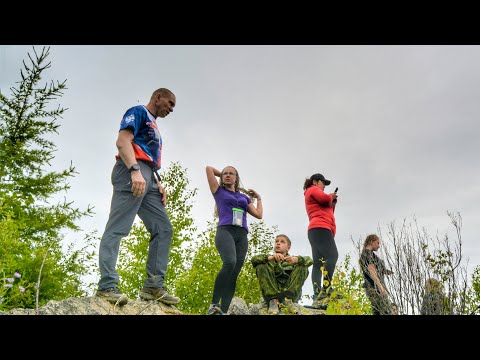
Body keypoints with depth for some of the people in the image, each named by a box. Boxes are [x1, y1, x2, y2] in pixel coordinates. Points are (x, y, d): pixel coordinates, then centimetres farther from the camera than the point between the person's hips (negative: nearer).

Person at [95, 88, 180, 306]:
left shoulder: (153, 126, 32)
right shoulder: (138, 112, 4)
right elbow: (122, 141, -12)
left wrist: (158, 184, 14)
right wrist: (135, 171, -25)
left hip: (147, 178, 10)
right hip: (132, 172, -10)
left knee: (163, 229, 2)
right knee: (117, 229, -13)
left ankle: (153, 286, 1)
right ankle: (107, 286, -17)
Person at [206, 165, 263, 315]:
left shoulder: (244, 197, 27)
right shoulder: (219, 191, 18)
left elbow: (259, 215, 23)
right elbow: (209, 168, 19)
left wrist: (258, 198, 32)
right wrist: (221, 174, 34)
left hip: (242, 236, 4)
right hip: (225, 231, -4)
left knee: (234, 275, -9)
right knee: (229, 263, -32)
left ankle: (224, 311, -15)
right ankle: (214, 305, -31)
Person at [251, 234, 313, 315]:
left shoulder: (291, 260, 21)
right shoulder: (269, 260, 20)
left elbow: (309, 260, -1)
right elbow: (253, 259, -4)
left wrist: (296, 259, -23)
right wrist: (271, 257, -23)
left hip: (291, 292, 0)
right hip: (271, 293, 0)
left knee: (302, 268, -13)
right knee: (261, 267, -14)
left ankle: (288, 299, -25)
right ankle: (273, 300, -26)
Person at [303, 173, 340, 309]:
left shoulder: (313, 194, 36)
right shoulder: (313, 189, 8)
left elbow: (326, 212, 32)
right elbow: (325, 198, -11)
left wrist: (332, 204, 19)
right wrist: (331, 196, 9)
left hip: (316, 230, 10)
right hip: (320, 228, -10)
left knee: (318, 263, -4)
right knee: (332, 255, -24)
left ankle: (317, 296, -15)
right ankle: (327, 288, -36)